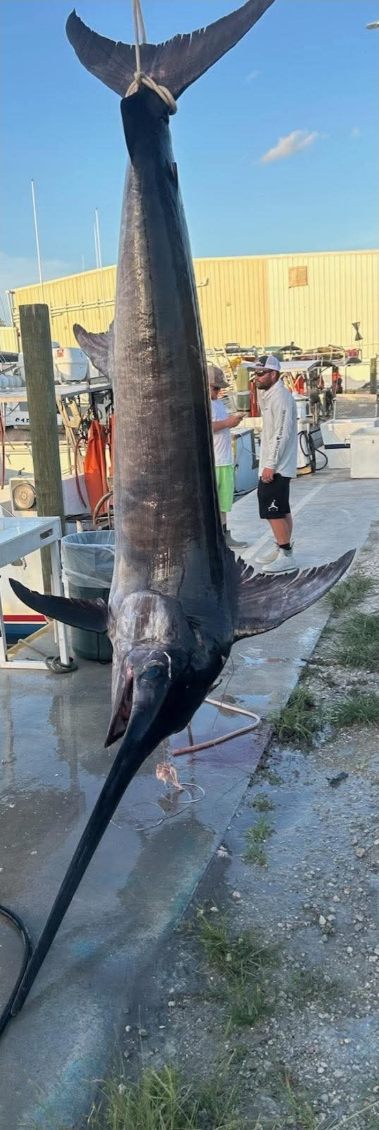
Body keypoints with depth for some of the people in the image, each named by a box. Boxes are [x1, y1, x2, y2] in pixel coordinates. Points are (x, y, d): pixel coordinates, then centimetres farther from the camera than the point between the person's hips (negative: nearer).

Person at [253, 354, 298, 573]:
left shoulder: (280, 396, -16)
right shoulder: (270, 395, 16)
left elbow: (281, 434, -23)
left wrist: (270, 465, -24)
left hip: (276, 467, -10)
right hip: (276, 465, 10)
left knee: (273, 510, -10)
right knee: (281, 510, 15)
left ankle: (286, 555, -5)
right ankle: (282, 550, 23)